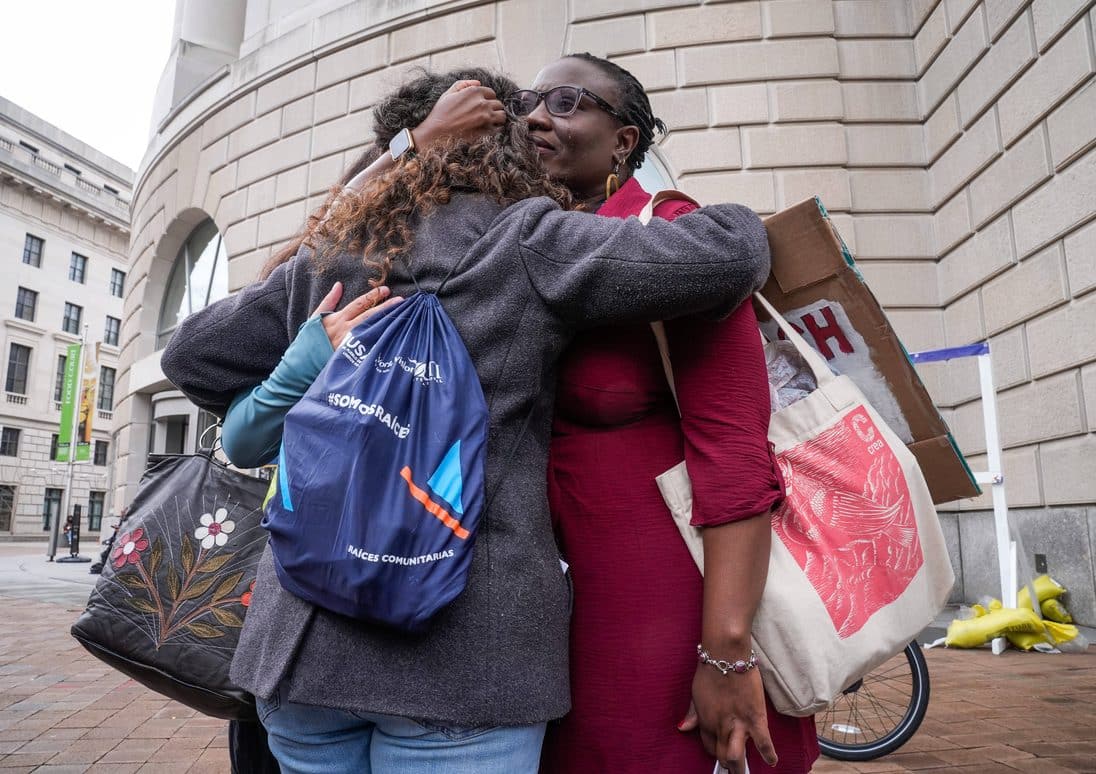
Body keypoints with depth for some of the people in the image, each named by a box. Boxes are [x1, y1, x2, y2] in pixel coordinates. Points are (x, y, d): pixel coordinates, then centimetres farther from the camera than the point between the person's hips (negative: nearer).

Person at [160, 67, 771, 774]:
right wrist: (739, 224, 16)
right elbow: (732, 254, -7)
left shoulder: (325, 257, 13)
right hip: (465, 645, -5)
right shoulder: (526, 241, -3)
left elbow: (194, 354, 21)